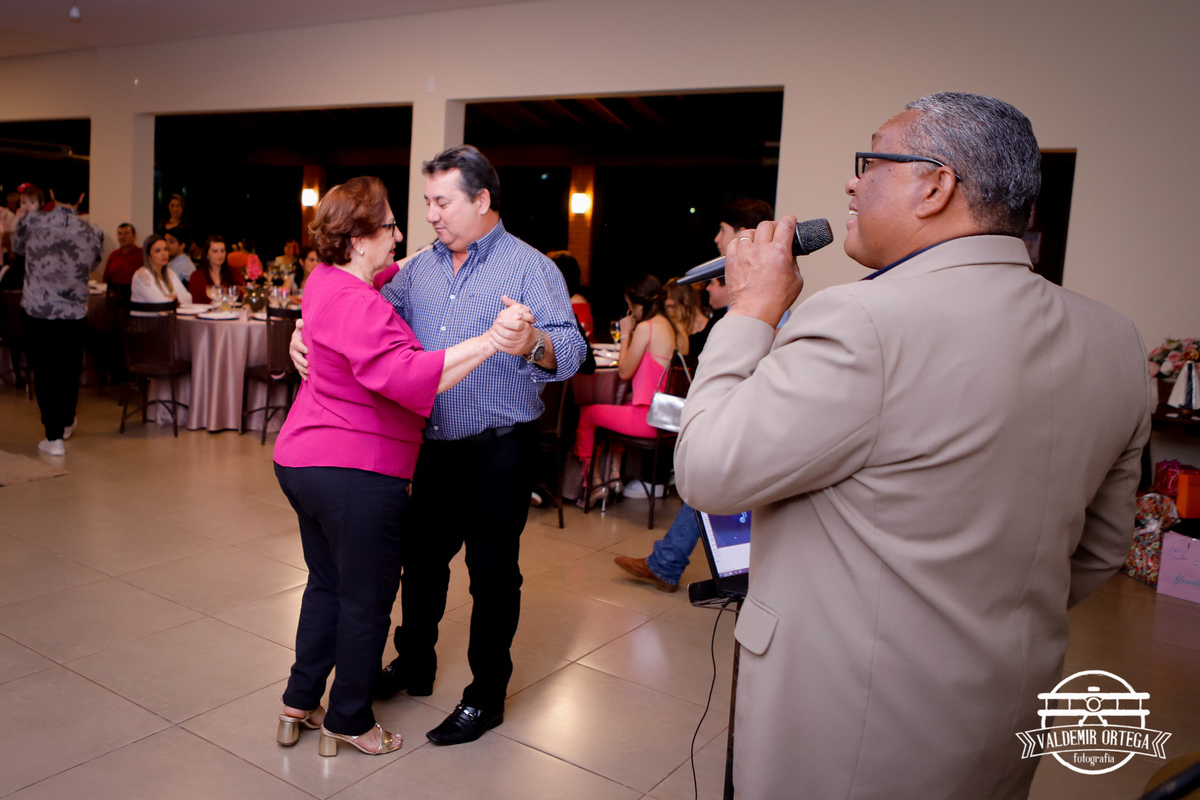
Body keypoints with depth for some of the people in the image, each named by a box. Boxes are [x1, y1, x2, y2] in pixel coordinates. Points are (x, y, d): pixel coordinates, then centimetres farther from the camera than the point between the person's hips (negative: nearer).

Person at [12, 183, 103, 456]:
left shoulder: (31, 221, -7)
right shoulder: (94, 233, -6)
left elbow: (17, 248, 15)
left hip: (36, 312, -1)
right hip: (74, 314, 1)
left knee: (44, 372, 7)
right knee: (70, 371, 19)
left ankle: (54, 437, 7)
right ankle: (67, 423, 38)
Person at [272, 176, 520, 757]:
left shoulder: (327, 280, 8)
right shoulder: (355, 304, -23)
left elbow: (380, 274, 32)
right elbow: (404, 375, -36)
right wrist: (489, 342, -38)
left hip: (302, 462, 10)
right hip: (356, 474, -10)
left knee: (327, 585, 23)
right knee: (366, 599, 8)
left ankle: (299, 704, 35)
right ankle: (348, 721, 24)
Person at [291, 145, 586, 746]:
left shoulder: (530, 268, -12)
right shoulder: (420, 268, 7)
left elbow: (571, 349, -25)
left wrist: (532, 345, -47)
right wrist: (308, 336, -9)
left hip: (499, 451, -6)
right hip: (435, 444, 6)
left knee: (492, 571, 7)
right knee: (422, 557, 20)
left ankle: (486, 696, 24)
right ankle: (414, 663, 42)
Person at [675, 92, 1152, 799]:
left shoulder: (862, 324, -27)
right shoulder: (1115, 341, -2)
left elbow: (706, 470, -19)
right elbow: (1102, 546, 8)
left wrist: (752, 309, -11)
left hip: (852, 735, -6)